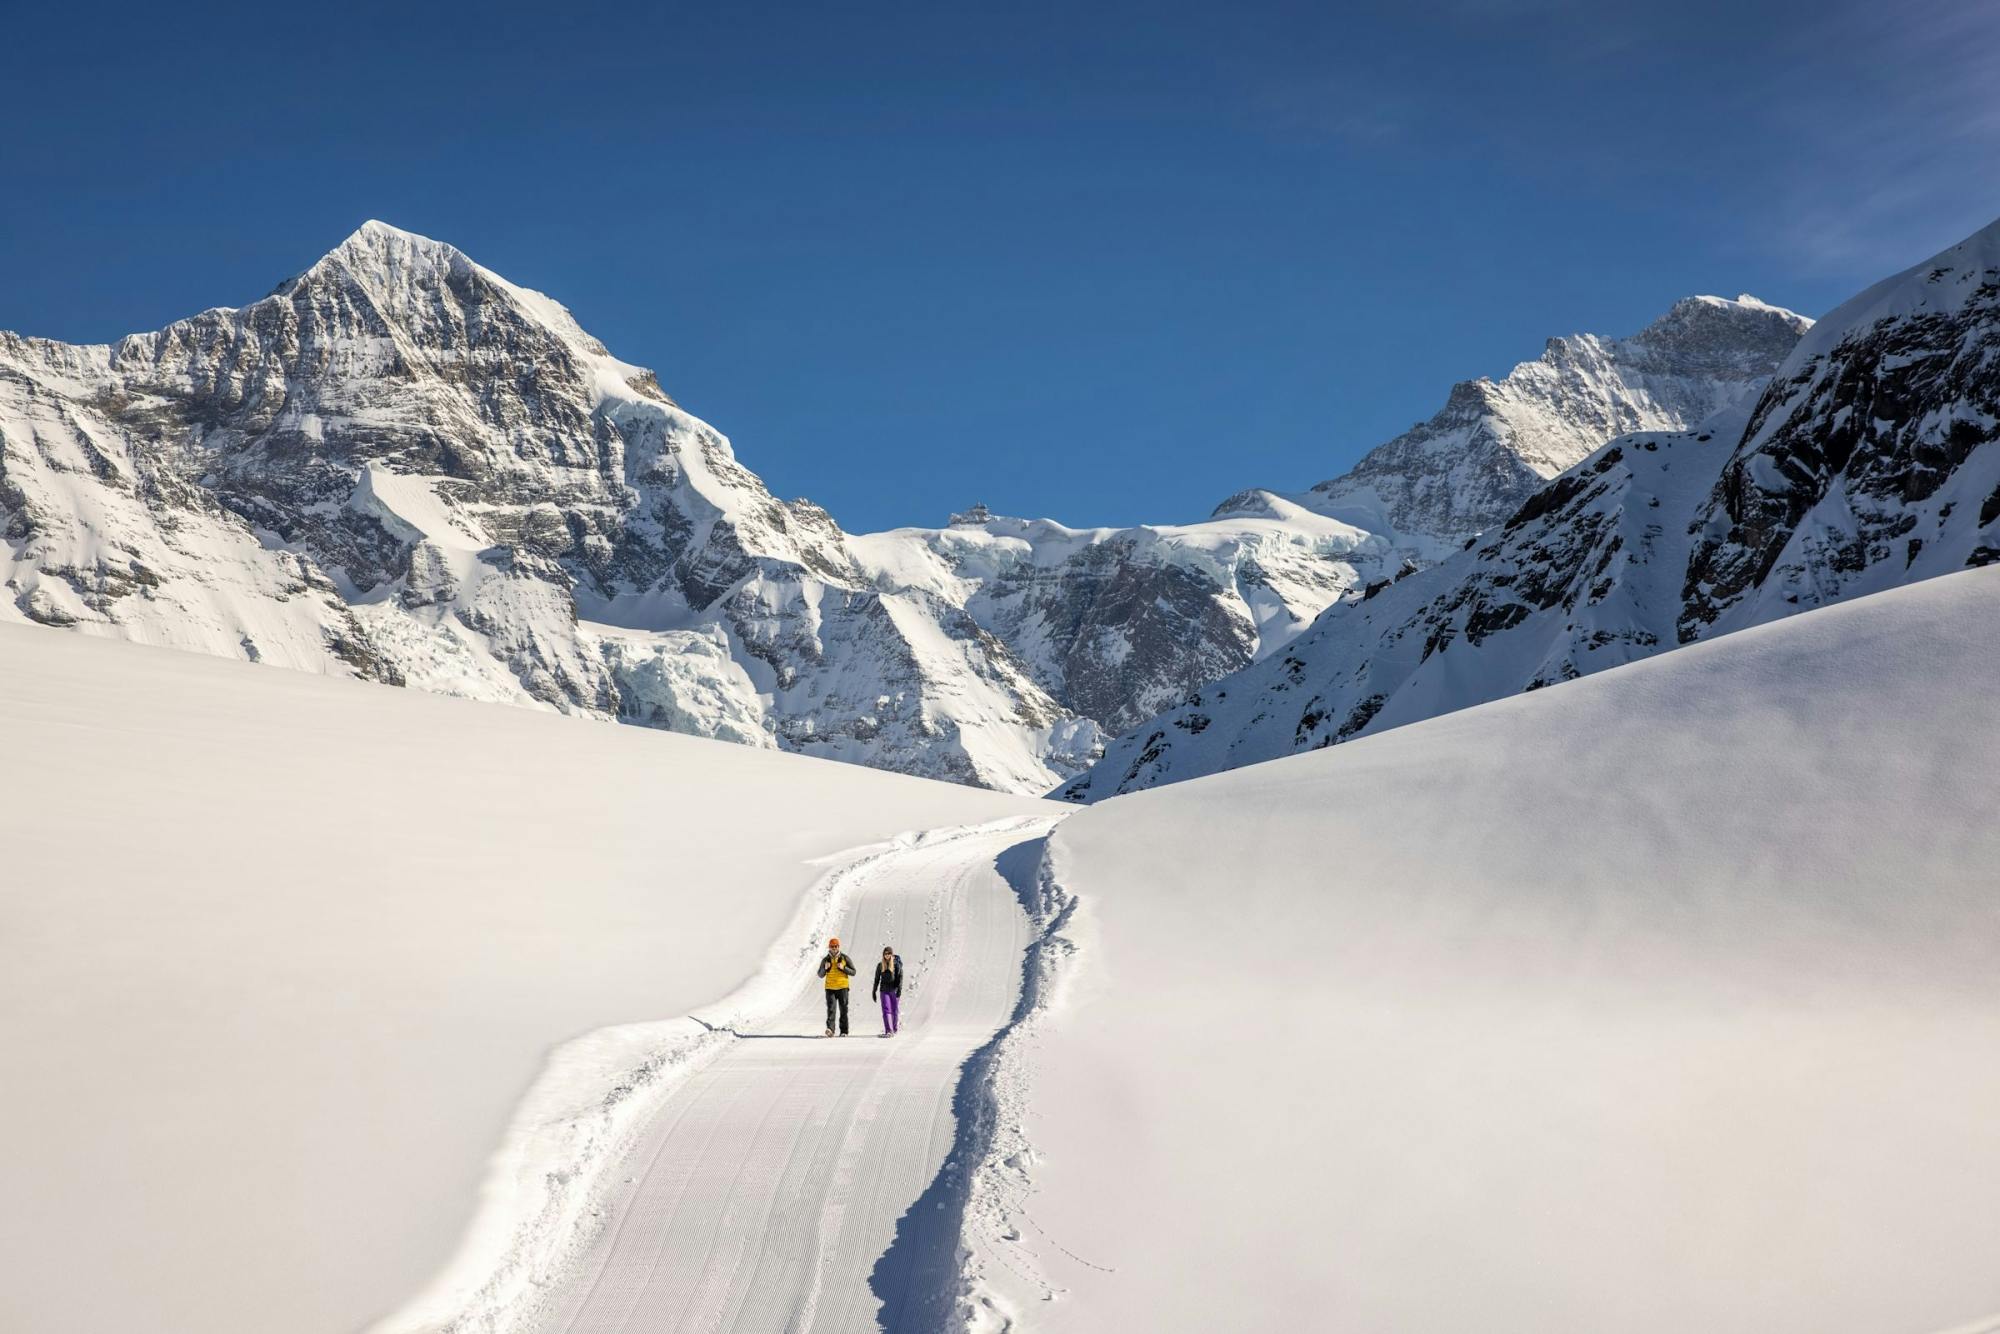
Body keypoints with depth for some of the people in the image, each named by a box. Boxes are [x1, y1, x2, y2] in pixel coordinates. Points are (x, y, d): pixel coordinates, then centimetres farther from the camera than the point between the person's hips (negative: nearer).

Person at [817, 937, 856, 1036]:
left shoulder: (845, 958, 2)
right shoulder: (825, 960, 7)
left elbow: (853, 972, 1)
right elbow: (820, 975, 11)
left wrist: (843, 968, -15)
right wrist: (825, 968, -10)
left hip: (842, 988, -1)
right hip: (830, 988, 1)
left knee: (843, 1010, 3)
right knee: (831, 1009, -13)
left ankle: (844, 1031, 11)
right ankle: (830, 1029, -23)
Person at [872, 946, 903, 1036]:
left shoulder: (896, 964, -1)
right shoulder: (880, 965, 7)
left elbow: (900, 977, -5)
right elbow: (877, 979, 14)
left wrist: (899, 989, -15)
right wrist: (874, 991, 14)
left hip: (894, 990, -1)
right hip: (884, 990, 1)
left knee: (894, 1010, 6)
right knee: (886, 1010, -10)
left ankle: (894, 1030, 20)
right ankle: (888, 1031, -17)